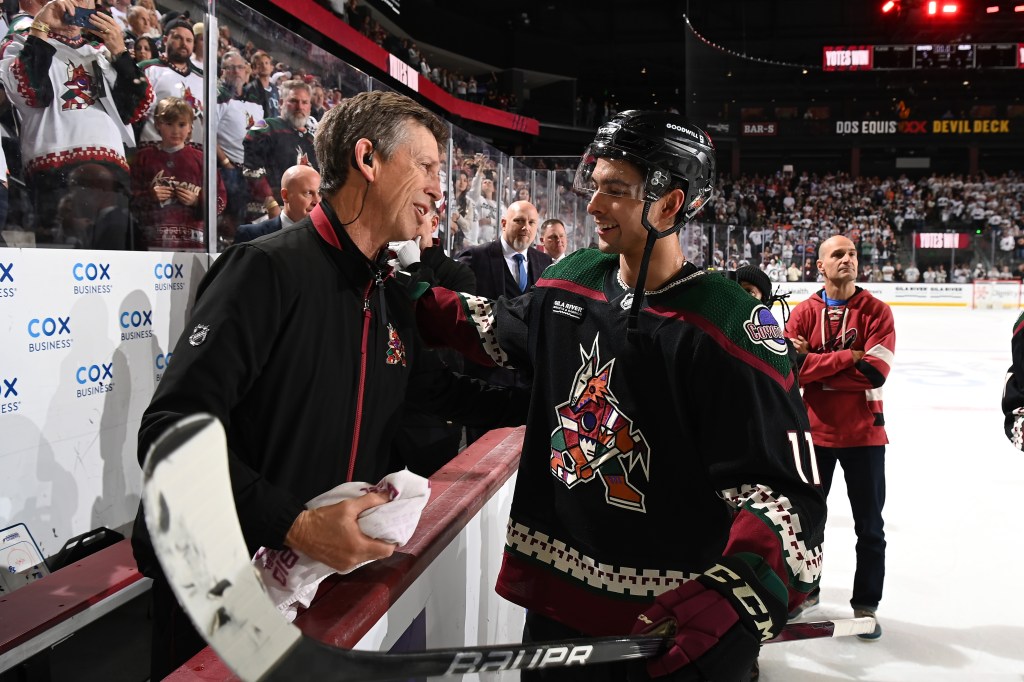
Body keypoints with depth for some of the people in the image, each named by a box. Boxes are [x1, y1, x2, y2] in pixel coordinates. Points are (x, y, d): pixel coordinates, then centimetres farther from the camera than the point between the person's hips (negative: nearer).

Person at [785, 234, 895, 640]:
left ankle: (866, 604, 21)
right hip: (814, 430, 1)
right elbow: (793, 366, -14)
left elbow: (874, 372, -17)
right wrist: (846, 356, -20)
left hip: (864, 434, -1)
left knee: (869, 525, 6)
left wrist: (816, 363, -16)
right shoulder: (804, 313, 0)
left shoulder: (876, 312, -5)